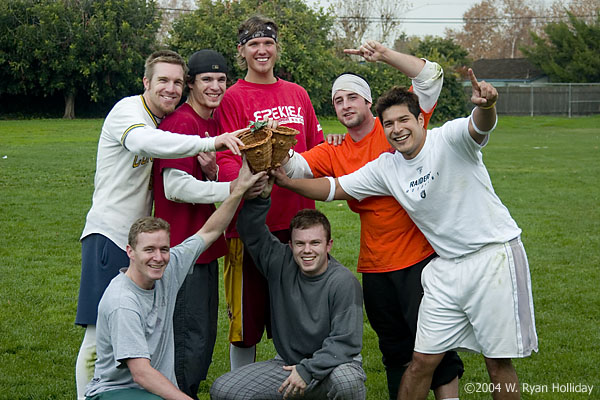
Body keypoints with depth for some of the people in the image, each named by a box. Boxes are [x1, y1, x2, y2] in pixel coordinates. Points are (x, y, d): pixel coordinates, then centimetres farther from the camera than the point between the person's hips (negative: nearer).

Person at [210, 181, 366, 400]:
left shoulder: (344, 282, -16)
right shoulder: (280, 264, -1)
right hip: (287, 363, 5)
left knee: (348, 382, -41)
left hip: (333, 363, -5)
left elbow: (345, 342, -19)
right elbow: (250, 230, -6)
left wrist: (308, 370, -25)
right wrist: (261, 196, -23)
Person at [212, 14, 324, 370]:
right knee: (247, 313, 0)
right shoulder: (233, 98, -2)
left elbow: (317, 149, 18)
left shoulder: (297, 94, 14)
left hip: (296, 217, 4)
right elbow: (226, 158, -10)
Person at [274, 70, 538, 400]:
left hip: (494, 254, -5)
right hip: (447, 266, 5)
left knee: (498, 360, 1)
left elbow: (481, 126, -36)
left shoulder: (450, 139, -15)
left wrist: (486, 105, -59)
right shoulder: (385, 168, 2)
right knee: (422, 360, 3)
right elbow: (333, 188, 7)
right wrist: (285, 180, -6)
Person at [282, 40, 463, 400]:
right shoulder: (334, 153, 9)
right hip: (376, 265, 5)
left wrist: (385, 55, -19)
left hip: (421, 255, -5)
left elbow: (430, 77, -10)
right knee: (394, 349, 13)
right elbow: (295, 167, -5)